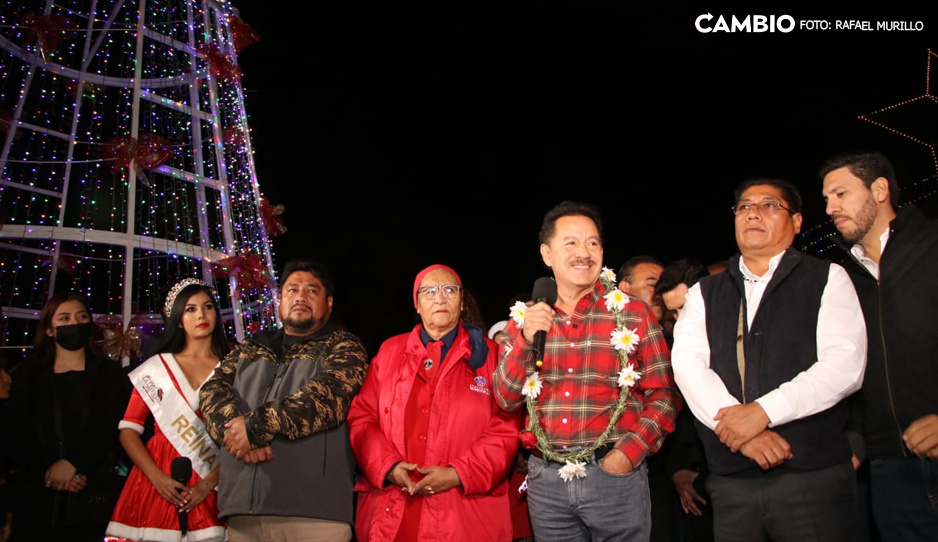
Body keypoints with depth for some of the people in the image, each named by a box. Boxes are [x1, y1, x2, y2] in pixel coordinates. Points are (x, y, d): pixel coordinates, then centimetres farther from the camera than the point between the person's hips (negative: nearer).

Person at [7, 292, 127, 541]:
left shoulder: (108, 371, 8)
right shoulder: (28, 374, 11)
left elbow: (108, 425, -4)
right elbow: (19, 432, 2)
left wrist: (72, 463, -18)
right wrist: (47, 472, -12)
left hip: (93, 492, -1)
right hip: (37, 492, 1)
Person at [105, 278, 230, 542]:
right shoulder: (155, 368, 9)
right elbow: (128, 430, 4)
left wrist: (210, 482, -12)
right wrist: (157, 477, -9)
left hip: (208, 486, -1)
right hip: (158, 481, 1)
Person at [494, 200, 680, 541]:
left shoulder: (633, 313, -1)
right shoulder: (525, 319, 6)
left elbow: (664, 394, -1)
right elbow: (506, 400, 2)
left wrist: (630, 451, -13)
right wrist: (525, 340, -12)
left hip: (614, 474, -2)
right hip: (545, 478, 2)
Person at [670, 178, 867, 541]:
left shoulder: (827, 279, 7)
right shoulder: (703, 293, 14)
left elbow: (845, 364, -7)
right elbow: (687, 362, -1)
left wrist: (762, 412, -16)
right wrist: (740, 427, -15)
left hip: (814, 475, -2)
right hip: (729, 481, 2)